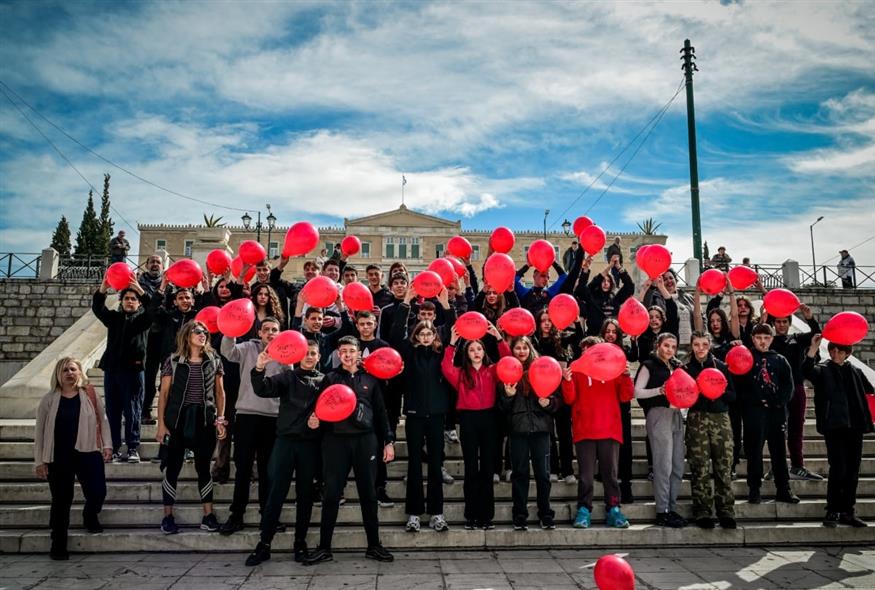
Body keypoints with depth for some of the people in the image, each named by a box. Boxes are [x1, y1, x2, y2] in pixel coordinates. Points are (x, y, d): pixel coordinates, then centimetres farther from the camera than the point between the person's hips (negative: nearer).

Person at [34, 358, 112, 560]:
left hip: (88, 453, 0)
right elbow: (40, 431, 5)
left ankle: (90, 517, 30)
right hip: (59, 458, 0)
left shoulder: (90, 395, 4)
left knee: (97, 492, -6)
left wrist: (107, 444, 1)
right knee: (61, 500, 6)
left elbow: (102, 420, 9)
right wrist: (39, 461, 3)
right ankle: (58, 544, 23)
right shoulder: (49, 400, 3)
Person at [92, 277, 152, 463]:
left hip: (133, 369, -3)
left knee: (132, 410, -3)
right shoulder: (113, 317, 17)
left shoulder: (142, 318, 10)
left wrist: (141, 291, -25)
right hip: (111, 368, 3)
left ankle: (133, 449, -1)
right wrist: (102, 289, -19)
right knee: (112, 411, 3)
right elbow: (97, 308, -1)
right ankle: (114, 449, 8)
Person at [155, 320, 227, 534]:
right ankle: (168, 517, 16)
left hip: (205, 420, 2)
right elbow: (164, 393, 0)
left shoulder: (214, 360, 6)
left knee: (203, 468, 8)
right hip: (178, 419, -1)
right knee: (173, 468, 4)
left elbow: (219, 392, 8)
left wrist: (220, 420, 2)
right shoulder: (173, 361, -1)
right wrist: (161, 424, -5)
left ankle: (208, 516, 16)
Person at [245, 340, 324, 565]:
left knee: (305, 493, 7)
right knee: (276, 492, -2)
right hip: (286, 439, -1)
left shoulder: (324, 380, 8)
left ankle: (300, 543, 18)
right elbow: (263, 390, -7)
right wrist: (259, 369, -24)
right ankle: (264, 544, 7)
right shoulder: (288, 377, 7)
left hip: (311, 443, 1)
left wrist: (319, 421, -12)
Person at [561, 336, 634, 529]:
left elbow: (626, 397, 3)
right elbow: (569, 399, 0)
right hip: (584, 431, -1)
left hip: (610, 431, 1)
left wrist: (626, 375, -10)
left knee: (610, 473, 4)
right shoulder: (576, 370, 8)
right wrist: (567, 381, -16)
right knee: (585, 475, 1)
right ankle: (584, 511, 8)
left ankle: (613, 510, 12)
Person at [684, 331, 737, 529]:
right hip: (697, 419, -1)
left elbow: (732, 395, 10)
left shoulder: (721, 366, 10)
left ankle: (726, 512, 4)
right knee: (700, 468, -3)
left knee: (724, 467, -3)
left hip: (720, 418, 1)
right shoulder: (686, 368, 8)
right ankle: (702, 513, 3)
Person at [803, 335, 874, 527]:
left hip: (854, 426, 4)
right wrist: (813, 349, -30)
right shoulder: (823, 370, 3)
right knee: (838, 468, -9)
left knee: (852, 470, 7)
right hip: (834, 426, -4)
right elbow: (807, 371, -18)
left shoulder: (855, 372, 14)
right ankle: (832, 512, 0)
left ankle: (847, 511, 17)